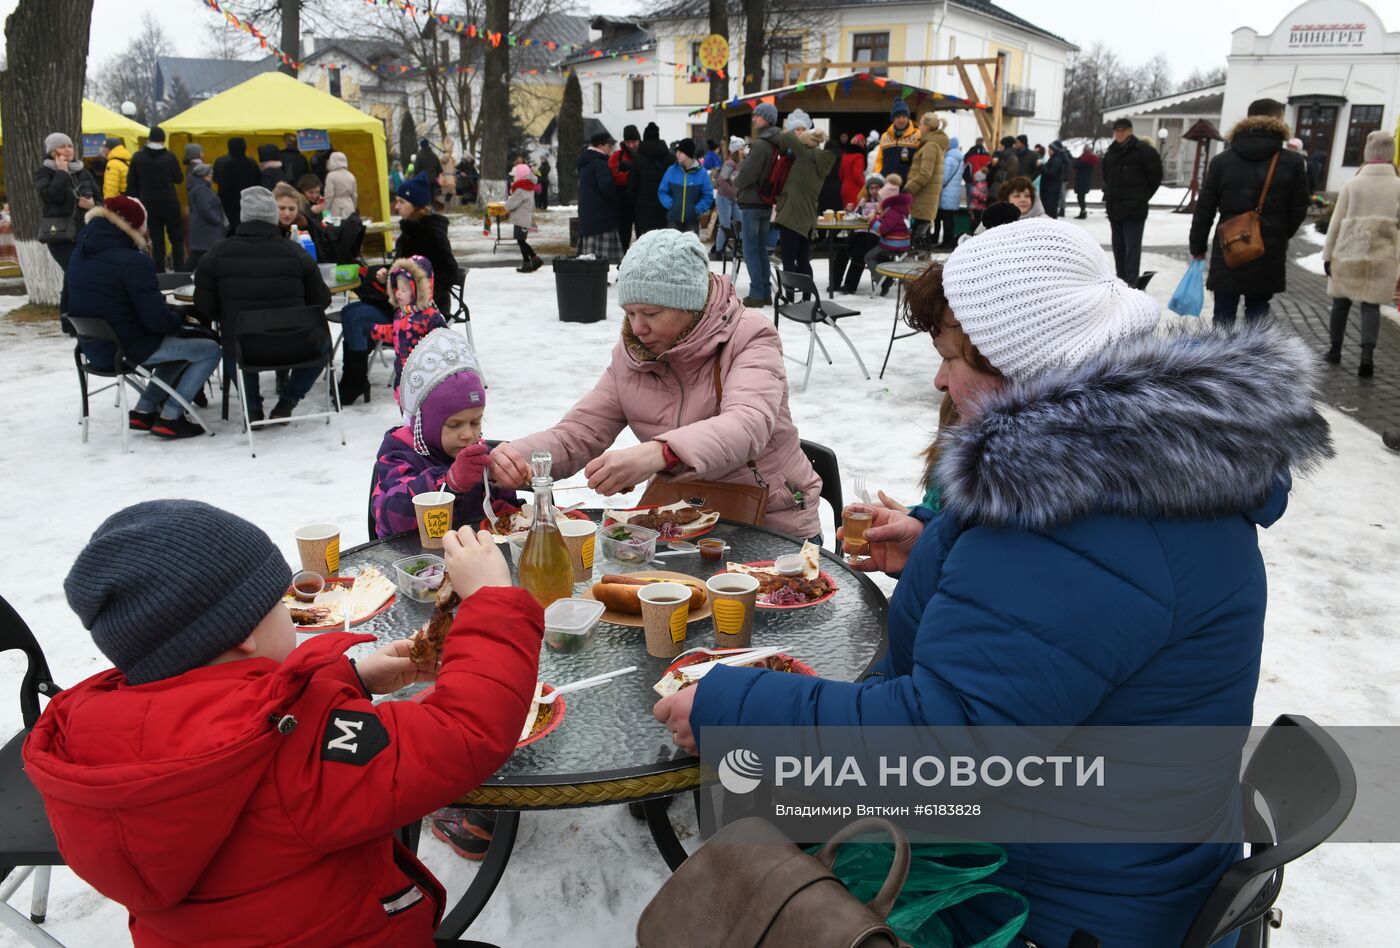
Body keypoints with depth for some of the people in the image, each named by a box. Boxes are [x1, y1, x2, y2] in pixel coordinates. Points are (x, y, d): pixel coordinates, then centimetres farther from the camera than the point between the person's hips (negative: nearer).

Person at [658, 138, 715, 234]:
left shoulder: (701, 173, -6)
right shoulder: (671, 170, -3)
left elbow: (708, 196, -1)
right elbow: (662, 191, 5)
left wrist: (697, 209, -10)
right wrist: (670, 204, -8)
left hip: (692, 220, -1)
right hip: (673, 218, 1)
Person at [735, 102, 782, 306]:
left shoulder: (760, 145, -18)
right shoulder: (775, 144, 10)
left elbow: (747, 173, -19)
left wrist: (736, 185, 2)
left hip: (752, 203, -9)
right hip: (766, 203, 9)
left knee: (751, 251, -4)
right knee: (762, 249, 14)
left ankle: (756, 293, -4)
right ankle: (766, 293, 16)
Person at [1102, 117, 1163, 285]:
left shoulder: (1143, 150, -7)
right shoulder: (1111, 152, 12)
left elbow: (1155, 177, -4)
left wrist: (1142, 198, -3)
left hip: (1134, 210, -7)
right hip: (1115, 208, 7)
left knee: (1132, 249, -9)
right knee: (1118, 247, 13)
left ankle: (1130, 285, -11)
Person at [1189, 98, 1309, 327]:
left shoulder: (1221, 161, -1)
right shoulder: (1293, 163, -2)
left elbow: (1204, 209, 0)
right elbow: (1298, 209, 3)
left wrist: (1198, 248, 9)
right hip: (1269, 253, 0)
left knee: (1224, 315, 6)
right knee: (1257, 311, 11)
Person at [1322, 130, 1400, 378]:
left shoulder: (1352, 184, -4)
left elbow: (1336, 222, -2)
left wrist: (1327, 254, 4)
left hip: (1348, 253, 0)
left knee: (1341, 301, 15)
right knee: (1371, 305, 4)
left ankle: (1335, 350, 23)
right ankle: (1367, 353, -13)